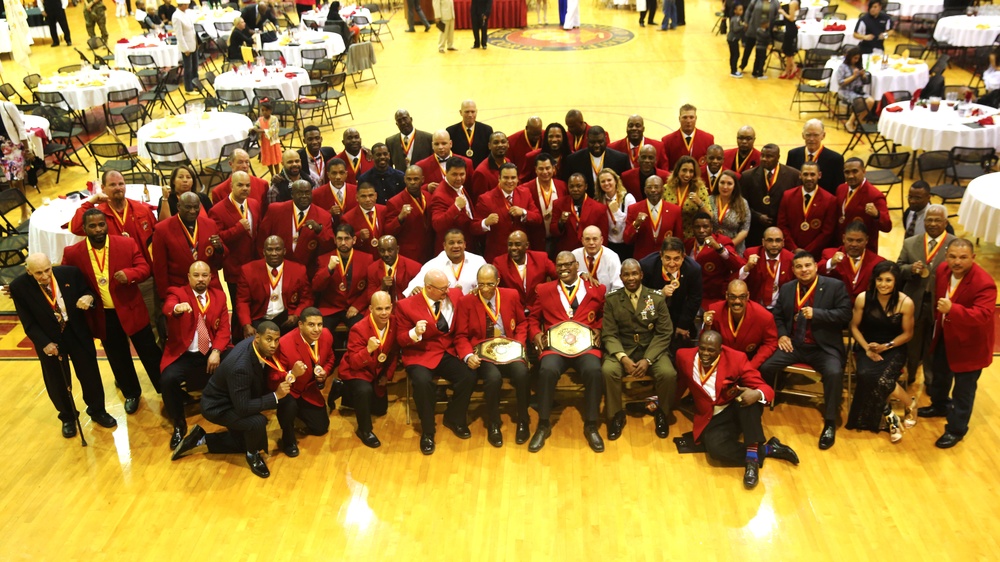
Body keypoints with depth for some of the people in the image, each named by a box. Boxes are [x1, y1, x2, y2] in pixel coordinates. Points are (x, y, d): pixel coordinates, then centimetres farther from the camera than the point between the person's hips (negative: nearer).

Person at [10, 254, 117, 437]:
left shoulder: (70, 273, -15)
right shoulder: (19, 286, -17)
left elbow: (87, 291, 1)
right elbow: (28, 322, -11)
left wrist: (88, 297, -23)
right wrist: (44, 343, -19)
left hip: (77, 333, 1)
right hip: (49, 340, -1)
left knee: (90, 374, 12)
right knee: (58, 382, 14)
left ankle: (98, 411, 35)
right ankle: (68, 417, 39)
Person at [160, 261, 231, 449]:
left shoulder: (219, 296, 10)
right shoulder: (177, 292, -1)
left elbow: (224, 328, 4)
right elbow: (168, 308, -26)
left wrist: (216, 351, -13)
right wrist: (176, 308, -52)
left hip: (212, 352, 3)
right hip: (184, 355, -2)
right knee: (168, 379, -30)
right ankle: (179, 424, -5)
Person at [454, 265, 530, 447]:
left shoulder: (512, 295, 4)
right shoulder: (465, 302, -3)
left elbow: (522, 323, 15)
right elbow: (461, 336, -1)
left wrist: (519, 344, -3)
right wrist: (468, 355, -19)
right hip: (482, 352, -2)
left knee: (521, 373, -30)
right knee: (493, 377, -34)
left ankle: (522, 421, -7)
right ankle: (493, 425, -9)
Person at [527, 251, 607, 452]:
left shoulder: (596, 289, 14)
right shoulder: (544, 290, 16)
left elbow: (605, 315, 22)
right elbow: (533, 318, 20)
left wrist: (598, 329, 3)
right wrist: (536, 333, 0)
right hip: (554, 345, 0)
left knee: (594, 371, -33)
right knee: (547, 370, -33)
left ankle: (591, 426, -16)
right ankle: (543, 426, -16)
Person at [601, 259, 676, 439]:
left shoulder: (657, 298, 1)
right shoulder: (611, 299, 1)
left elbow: (664, 333, -2)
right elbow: (609, 334, -3)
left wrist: (647, 359, -16)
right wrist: (623, 358, -21)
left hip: (651, 350, 0)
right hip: (622, 350, 0)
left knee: (668, 373, -29)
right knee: (608, 370, -31)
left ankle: (662, 413, 2)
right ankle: (616, 415, -7)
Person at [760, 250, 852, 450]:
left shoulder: (835, 286, -3)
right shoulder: (786, 288, 10)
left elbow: (845, 314, -10)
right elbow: (777, 315, 18)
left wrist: (816, 314, -20)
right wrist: (782, 334, 0)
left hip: (823, 347, -3)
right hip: (793, 344, 3)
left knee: (834, 373, -32)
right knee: (765, 366, -18)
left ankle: (830, 423, -17)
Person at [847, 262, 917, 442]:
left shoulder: (906, 303, -11)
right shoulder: (863, 298, -9)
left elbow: (907, 334, 0)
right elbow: (854, 327, 2)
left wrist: (886, 346, -14)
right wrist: (867, 348, -10)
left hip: (894, 349, -1)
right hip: (867, 347, 1)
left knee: (882, 380, -28)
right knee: (866, 375, -31)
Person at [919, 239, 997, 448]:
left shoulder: (984, 283, -31)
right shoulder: (943, 270, -9)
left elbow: (983, 315, -38)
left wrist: (952, 309, -51)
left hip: (969, 343, -7)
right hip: (944, 336, 7)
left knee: (963, 388, 6)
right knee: (940, 374, 29)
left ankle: (956, 429, 22)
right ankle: (939, 406, 54)